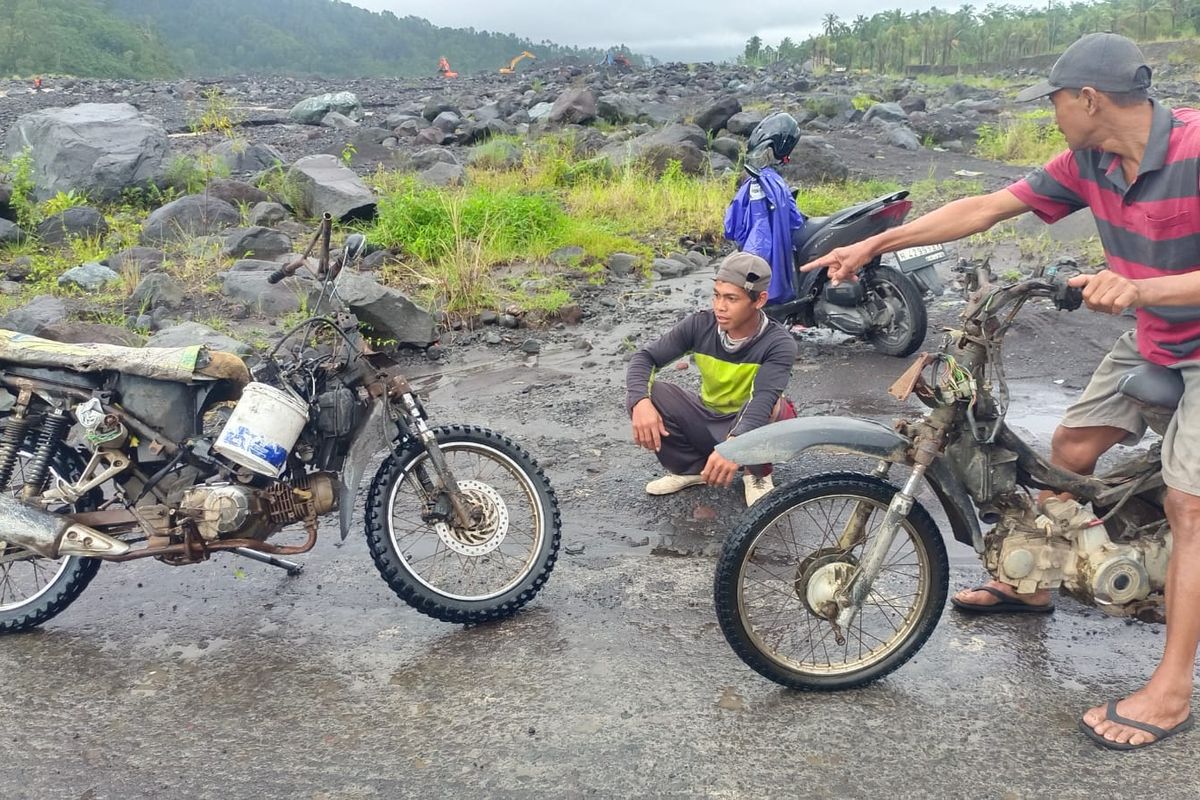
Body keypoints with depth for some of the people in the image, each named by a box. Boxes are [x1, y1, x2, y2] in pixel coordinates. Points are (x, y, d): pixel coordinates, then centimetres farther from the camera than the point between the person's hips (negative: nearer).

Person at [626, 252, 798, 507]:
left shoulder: (778, 343, -25)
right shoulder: (700, 325, -14)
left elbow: (764, 398, -41)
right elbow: (645, 357, -14)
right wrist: (641, 402, -35)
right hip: (707, 422, 3)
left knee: (772, 409, -38)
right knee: (641, 394, -21)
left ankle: (758, 474, -6)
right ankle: (691, 468, 1)